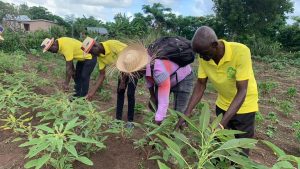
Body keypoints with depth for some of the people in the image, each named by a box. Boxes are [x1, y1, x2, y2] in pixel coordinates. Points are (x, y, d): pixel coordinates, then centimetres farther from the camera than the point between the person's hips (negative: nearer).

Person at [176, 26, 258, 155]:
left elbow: (242, 91, -33)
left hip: (244, 104, -4)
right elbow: (201, 84, -11)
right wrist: (187, 112, -20)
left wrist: (222, 123, -39)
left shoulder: (241, 52, -33)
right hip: (222, 103, 4)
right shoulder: (204, 57, -19)